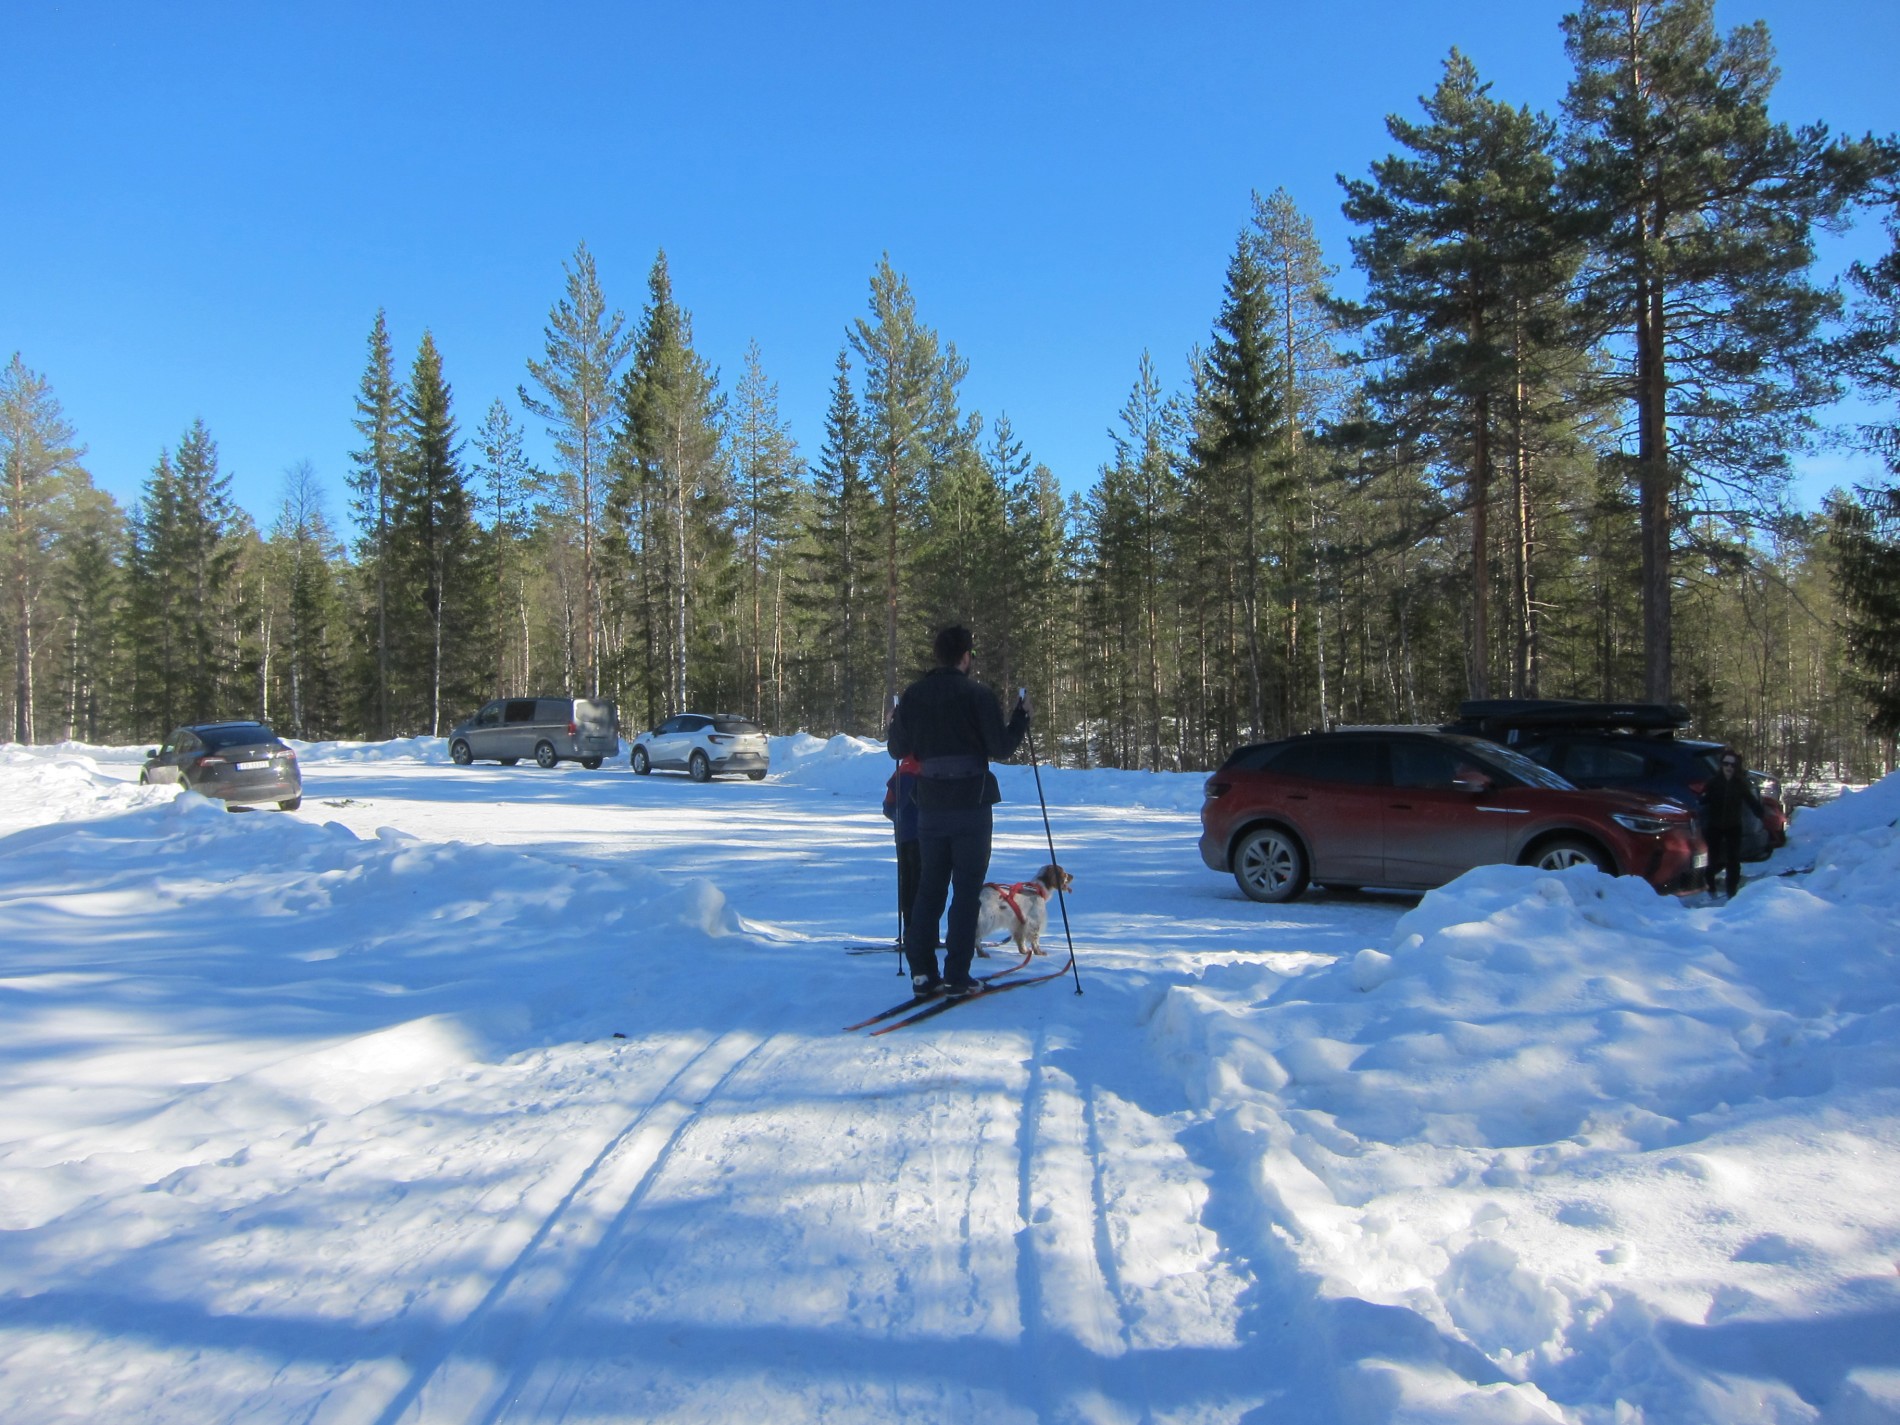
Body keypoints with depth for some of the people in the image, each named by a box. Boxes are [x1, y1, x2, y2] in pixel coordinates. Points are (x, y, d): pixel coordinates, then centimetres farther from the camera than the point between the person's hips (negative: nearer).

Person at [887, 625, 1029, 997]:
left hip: (929, 809, 4)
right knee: (967, 890, 3)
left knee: (929, 887, 13)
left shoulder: (913, 695, 4)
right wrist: (1022, 715, 6)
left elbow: (898, 750, 10)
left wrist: (895, 723, 29)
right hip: (971, 806, -4)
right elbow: (1001, 748, -8)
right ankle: (957, 976, 1)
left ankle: (922, 972, 11)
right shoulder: (977, 694, -9)